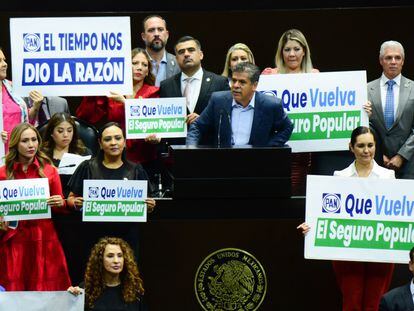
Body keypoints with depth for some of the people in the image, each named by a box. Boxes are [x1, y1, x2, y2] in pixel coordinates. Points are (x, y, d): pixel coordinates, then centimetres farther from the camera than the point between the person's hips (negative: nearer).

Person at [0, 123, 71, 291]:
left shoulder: (49, 171, 6)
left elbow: (60, 206, 10)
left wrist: (60, 203, -11)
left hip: (44, 240, 0)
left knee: (46, 290, -2)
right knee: (14, 290, -1)